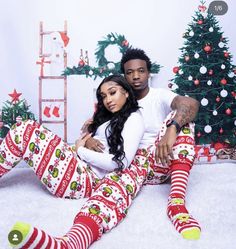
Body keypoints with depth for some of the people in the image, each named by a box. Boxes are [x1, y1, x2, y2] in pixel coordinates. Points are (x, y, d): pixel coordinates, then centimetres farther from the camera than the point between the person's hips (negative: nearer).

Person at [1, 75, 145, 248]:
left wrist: (81, 151, -3)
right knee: (26, 130, 1)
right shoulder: (105, 116, 26)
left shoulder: (133, 118, 2)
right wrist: (87, 143, 3)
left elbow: (120, 162, -11)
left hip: (91, 179, -6)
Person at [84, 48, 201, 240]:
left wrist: (171, 129, -45)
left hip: (160, 164, -2)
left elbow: (191, 103, -23)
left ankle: (177, 201, -43)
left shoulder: (160, 96, 0)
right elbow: (90, 124, 8)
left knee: (180, 117, -28)